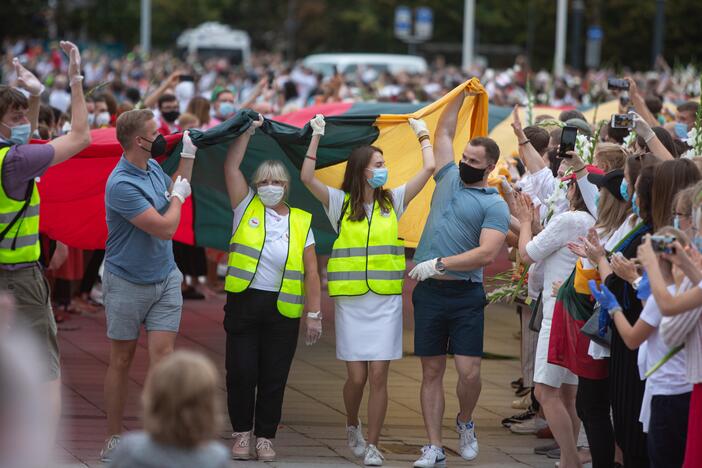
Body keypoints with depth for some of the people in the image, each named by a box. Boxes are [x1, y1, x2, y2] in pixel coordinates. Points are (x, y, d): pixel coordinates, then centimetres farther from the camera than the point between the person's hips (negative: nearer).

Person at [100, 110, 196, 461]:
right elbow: (166, 227, -23)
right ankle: (114, 438, 16)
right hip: (127, 284, -6)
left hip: (165, 280, 6)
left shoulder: (153, 168, 1)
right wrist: (178, 196, -6)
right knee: (121, 361, 6)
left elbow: (176, 189, 25)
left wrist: (188, 156, 15)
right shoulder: (122, 184, -24)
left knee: (162, 356, -6)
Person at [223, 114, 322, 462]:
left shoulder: (301, 222, 7)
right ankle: (241, 433, 12)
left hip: (282, 310, 1)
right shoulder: (247, 208, 6)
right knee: (241, 373, -1)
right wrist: (248, 131, 1)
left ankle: (265, 437, 12)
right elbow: (231, 167, -1)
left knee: (274, 378, 3)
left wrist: (314, 314, -1)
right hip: (244, 302, 0)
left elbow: (311, 272, 4)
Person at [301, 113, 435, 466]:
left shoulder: (393, 201, 8)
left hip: (386, 301, 1)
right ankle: (352, 427, 29)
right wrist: (316, 137, -7)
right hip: (350, 301, -1)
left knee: (378, 375, -5)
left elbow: (428, 169, 6)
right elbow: (307, 177, -9)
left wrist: (422, 134, 14)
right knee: (356, 376, -1)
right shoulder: (340, 202, 4)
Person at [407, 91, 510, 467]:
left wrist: (439, 264, -16)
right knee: (432, 371, 4)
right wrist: (462, 94, 16)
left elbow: (487, 254, -14)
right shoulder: (449, 179, 12)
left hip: (465, 295, -4)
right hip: (429, 293, 4)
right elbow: (444, 131, 20)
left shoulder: (494, 205, -2)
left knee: (469, 372, -9)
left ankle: (465, 423, 20)